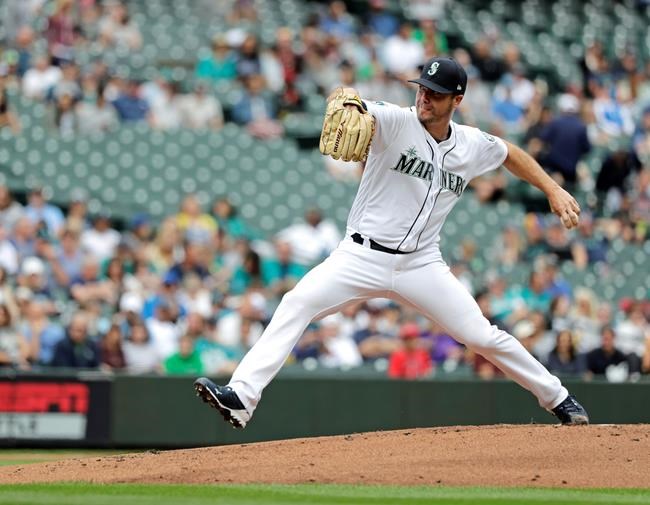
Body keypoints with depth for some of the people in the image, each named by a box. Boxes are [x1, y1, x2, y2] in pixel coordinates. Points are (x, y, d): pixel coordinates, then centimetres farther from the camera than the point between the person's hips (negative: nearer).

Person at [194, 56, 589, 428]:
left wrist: (554, 190, 20)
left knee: (483, 337, 0)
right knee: (298, 303, -23)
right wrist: (347, 99, -53)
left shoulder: (473, 146, 4)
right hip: (362, 257, -2)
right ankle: (241, 397, -29)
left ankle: (558, 399, 21)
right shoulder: (396, 122, -9)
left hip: (422, 265, 2)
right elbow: (352, 105, -29)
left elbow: (511, 154, 26)